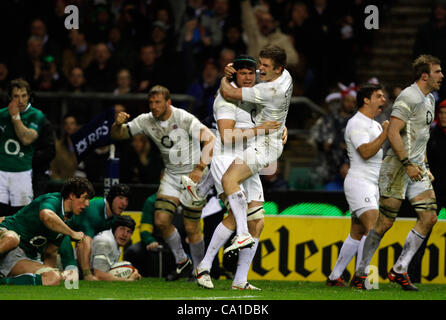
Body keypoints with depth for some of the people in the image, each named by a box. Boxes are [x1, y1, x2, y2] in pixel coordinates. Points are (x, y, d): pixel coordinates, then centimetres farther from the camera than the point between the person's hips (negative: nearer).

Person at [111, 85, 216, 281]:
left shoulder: (184, 119, -19)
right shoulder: (146, 121, -2)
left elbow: (210, 139, -25)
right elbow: (117, 135, 6)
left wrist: (200, 168, -33)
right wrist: (118, 124, -19)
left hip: (193, 175, -5)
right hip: (171, 175, 5)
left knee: (191, 227, -7)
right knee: (162, 220, -8)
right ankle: (182, 261, 13)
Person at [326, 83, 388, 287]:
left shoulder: (375, 125, 20)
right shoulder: (356, 123, -10)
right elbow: (366, 152, -23)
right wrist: (385, 133, -24)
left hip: (371, 185, 10)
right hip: (358, 182, -10)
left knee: (357, 234, 9)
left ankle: (335, 277, 13)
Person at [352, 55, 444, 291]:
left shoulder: (429, 99, 17)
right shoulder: (409, 97, -14)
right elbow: (393, 133, -20)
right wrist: (407, 163, -23)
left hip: (416, 168, 9)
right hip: (397, 167, -9)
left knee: (429, 217, -1)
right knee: (385, 222, -7)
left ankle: (399, 270, 6)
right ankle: (360, 273, 4)